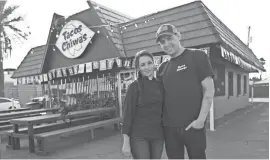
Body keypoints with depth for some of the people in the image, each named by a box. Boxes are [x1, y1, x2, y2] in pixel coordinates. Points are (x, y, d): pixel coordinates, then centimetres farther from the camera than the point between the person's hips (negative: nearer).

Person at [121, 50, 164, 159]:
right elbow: (127, 113, -10)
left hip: (156, 135, 5)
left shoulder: (160, 85, 8)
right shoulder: (134, 86, -8)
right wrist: (126, 142, -12)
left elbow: (161, 111, 14)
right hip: (138, 135, -5)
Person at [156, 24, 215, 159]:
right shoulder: (162, 68, 11)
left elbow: (209, 90, -8)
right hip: (169, 127, 4)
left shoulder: (197, 56, -3)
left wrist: (201, 119, -14)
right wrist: (160, 119, 2)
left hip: (192, 126, -4)